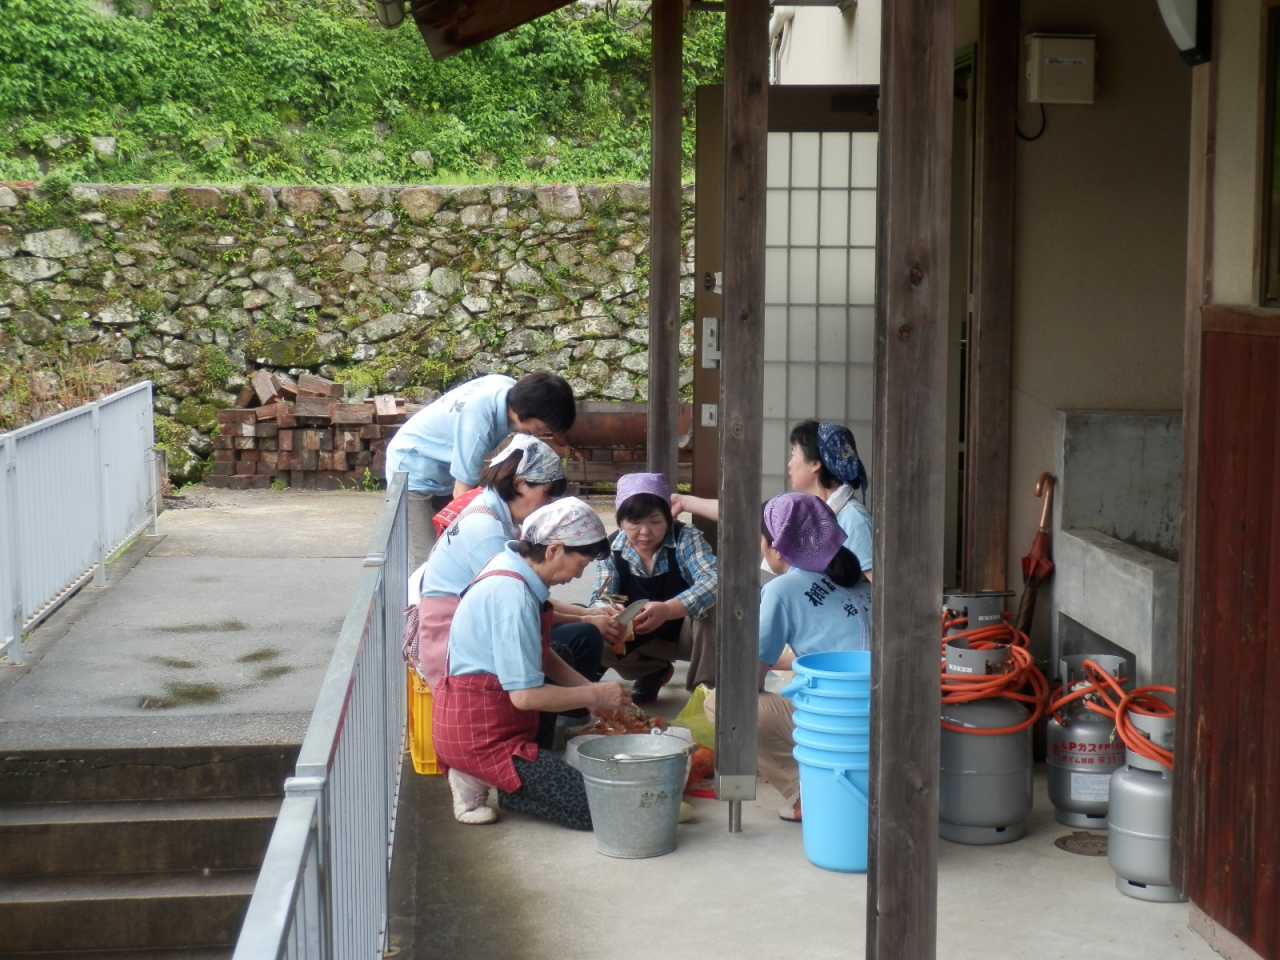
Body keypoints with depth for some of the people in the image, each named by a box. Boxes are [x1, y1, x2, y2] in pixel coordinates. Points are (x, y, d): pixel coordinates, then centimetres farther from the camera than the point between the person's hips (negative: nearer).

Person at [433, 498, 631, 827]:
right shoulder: (513, 595, -25)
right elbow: (525, 695, -25)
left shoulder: (510, 568, 6)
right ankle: (481, 780, -6)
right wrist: (594, 695, -13)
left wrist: (590, 689, 4)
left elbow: (542, 655, 16)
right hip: (481, 735, -10)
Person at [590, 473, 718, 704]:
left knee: (712, 604, -33)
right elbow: (600, 599, -18)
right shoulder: (611, 549, -12)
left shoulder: (686, 538, -21)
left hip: (688, 634, -3)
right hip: (642, 639, 3)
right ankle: (654, 672, 7)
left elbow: (714, 581, -37)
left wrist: (667, 610, -53)